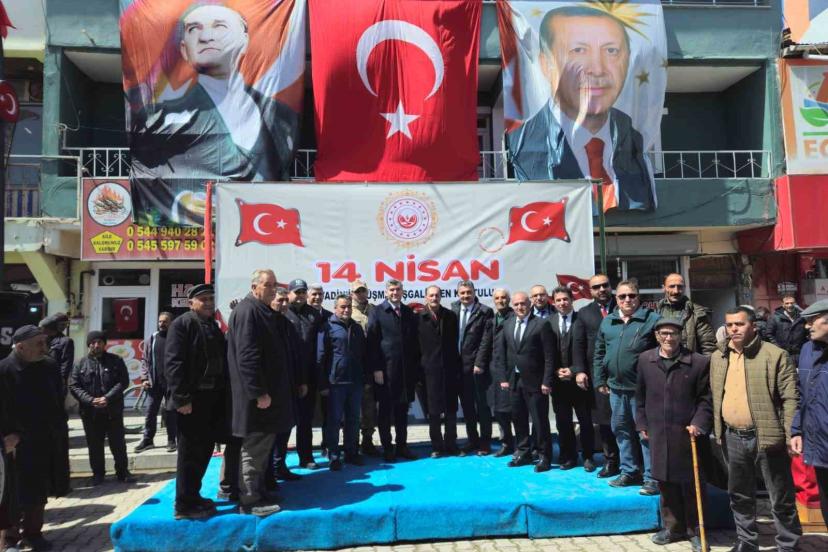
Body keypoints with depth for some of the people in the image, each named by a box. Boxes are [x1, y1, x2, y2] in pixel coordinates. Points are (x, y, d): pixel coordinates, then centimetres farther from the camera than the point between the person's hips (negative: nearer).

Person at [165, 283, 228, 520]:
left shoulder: (213, 326, 16)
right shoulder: (182, 324, -9)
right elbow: (173, 362, -18)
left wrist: (223, 392, 12)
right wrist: (181, 397, -23)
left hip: (213, 397, 8)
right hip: (192, 399, -8)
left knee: (205, 449, 16)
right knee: (191, 452, -1)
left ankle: (193, 496, 29)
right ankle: (185, 505, 10)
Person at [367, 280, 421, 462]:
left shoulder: (409, 312, 11)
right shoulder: (377, 312, -2)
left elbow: (414, 341, 13)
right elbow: (372, 342, -5)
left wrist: (416, 367, 8)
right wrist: (376, 368, -11)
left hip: (406, 370, 4)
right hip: (385, 369, -4)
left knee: (403, 409, 11)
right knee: (385, 410, 5)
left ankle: (402, 446, 22)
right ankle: (387, 448, 16)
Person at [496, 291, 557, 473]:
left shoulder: (541, 324, -9)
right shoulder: (507, 324, 8)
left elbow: (550, 356, -10)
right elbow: (501, 353, 10)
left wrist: (547, 381, -13)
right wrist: (503, 377, 4)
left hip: (535, 381, -5)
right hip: (514, 380, 5)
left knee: (540, 420, 2)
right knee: (518, 418, 14)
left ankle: (544, 456, 16)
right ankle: (523, 453, 28)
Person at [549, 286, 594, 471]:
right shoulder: (549, 322, 3)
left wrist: (574, 371, -11)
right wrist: (556, 371, -7)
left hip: (578, 379, -2)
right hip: (558, 380, 2)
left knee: (586, 421, 8)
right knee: (562, 421, 8)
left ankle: (588, 457, 23)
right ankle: (568, 456, 23)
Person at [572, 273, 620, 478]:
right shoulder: (584, 313, 9)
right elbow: (578, 344, 5)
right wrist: (579, 370, -5)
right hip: (597, 374, 1)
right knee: (603, 419, 5)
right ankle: (611, 460, 15)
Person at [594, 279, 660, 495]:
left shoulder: (652, 320, -5)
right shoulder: (607, 322, 10)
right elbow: (599, 353, 15)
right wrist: (600, 380, 11)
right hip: (616, 388, 6)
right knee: (622, 430, 14)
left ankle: (651, 477, 13)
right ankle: (629, 471, 28)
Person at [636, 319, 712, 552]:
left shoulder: (699, 362, -8)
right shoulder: (645, 360, 3)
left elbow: (706, 399, -4)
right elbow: (640, 396, 10)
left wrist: (698, 423, -16)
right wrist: (642, 425, 9)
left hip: (687, 434, -3)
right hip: (658, 434, 3)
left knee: (691, 484, 9)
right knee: (665, 483, 13)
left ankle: (696, 531, 26)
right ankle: (673, 528, 30)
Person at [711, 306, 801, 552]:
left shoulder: (775, 355, -8)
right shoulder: (717, 357, 7)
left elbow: (790, 398, -10)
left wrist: (792, 436, -15)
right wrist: (719, 431, 11)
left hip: (766, 436, -5)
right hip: (733, 438, 5)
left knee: (781, 499, 8)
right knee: (739, 495, 17)